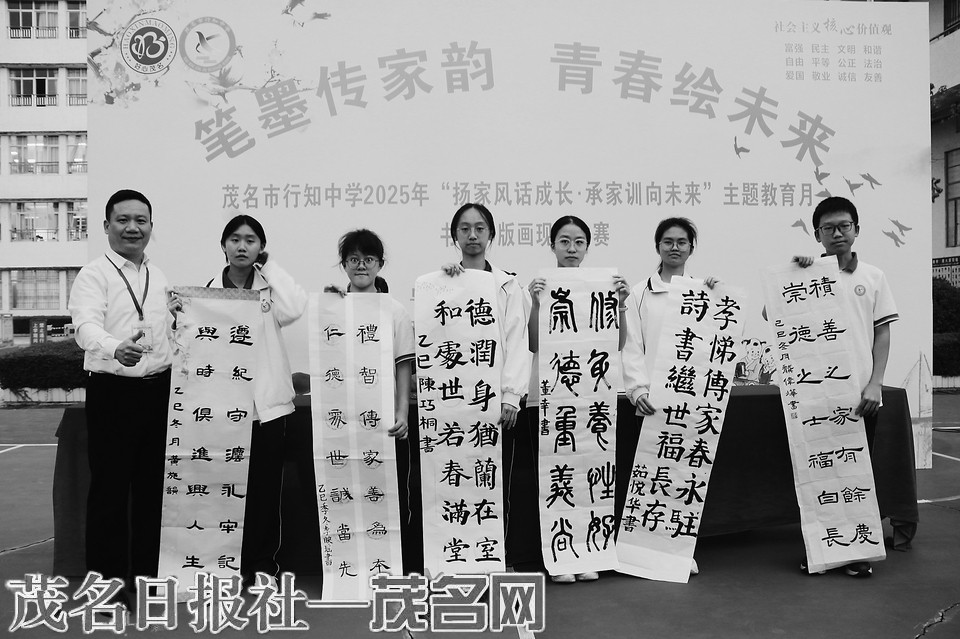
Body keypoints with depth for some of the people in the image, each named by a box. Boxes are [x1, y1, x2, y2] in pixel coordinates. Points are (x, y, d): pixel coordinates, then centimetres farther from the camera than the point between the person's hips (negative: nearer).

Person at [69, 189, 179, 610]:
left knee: (153, 484, 12)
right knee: (110, 488, 1)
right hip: (112, 390, -5)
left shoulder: (161, 279, 12)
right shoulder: (93, 276, -7)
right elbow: (87, 328, -24)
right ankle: (108, 580, 13)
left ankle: (147, 572, 26)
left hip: (159, 389, 6)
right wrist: (116, 350, -43)